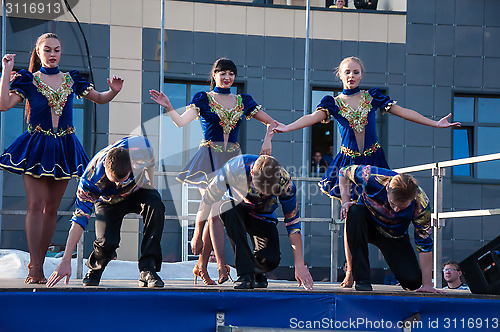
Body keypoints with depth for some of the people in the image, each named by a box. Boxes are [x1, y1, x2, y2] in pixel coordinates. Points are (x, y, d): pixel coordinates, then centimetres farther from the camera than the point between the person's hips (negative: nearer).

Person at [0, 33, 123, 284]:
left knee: (52, 207, 5)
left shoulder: (71, 80, 11)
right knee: (36, 204, -11)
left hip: (63, 148, 4)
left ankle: (39, 264, 11)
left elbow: (100, 99, 17)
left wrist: (113, 91, -3)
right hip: (36, 147, -4)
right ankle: (34, 268, -12)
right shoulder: (28, 80, 1)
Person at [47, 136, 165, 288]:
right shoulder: (91, 177, -35)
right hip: (109, 201, -1)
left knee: (155, 206, -34)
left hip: (138, 191, 2)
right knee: (107, 242, -28)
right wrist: (66, 261, -34)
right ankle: (94, 270, 9)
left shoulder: (140, 146, -35)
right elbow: (79, 219, -31)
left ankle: (148, 270, -26)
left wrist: (151, 188, 2)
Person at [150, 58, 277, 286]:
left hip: (232, 161, 4)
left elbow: (271, 122, 18)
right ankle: (222, 267, -17)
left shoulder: (243, 102, 13)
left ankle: (201, 265, 14)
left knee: (216, 214, 4)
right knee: (217, 212, -14)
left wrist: (267, 140, 0)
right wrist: (168, 107, -29)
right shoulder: (203, 99, 3)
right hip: (209, 160, -4)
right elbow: (182, 121, -12)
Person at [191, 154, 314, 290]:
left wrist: (300, 265, -27)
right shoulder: (235, 168, -35)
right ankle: (245, 274, -32)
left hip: (262, 216, 0)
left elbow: (293, 223, -23)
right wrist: (197, 236, -16)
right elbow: (208, 199, -21)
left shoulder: (285, 182, -30)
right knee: (228, 208, -37)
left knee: (271, 260, -24)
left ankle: (257, 273, 17)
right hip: (237, 209, 0)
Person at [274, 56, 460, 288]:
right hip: (348, 162, -1)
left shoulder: (372, 97, 8)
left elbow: (403, 112, 8)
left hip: (372, 161, 1)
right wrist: (287, 127, -30)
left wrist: (435, 123, 4)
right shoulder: (334, 103, 4)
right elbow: (313, 117, -12)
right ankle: (350, 272, 3)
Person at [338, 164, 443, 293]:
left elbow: (425, 245, -22)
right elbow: (345, 171, -10)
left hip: (394, 236, 0)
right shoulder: (372, 177, -33)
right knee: (355, 212, -37)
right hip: (367, 224, 0)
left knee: (413, 281, -18)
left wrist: (427, 284, -23)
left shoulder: (421, 205, -31)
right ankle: (361, 277, -27)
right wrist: (345, 201, -23)